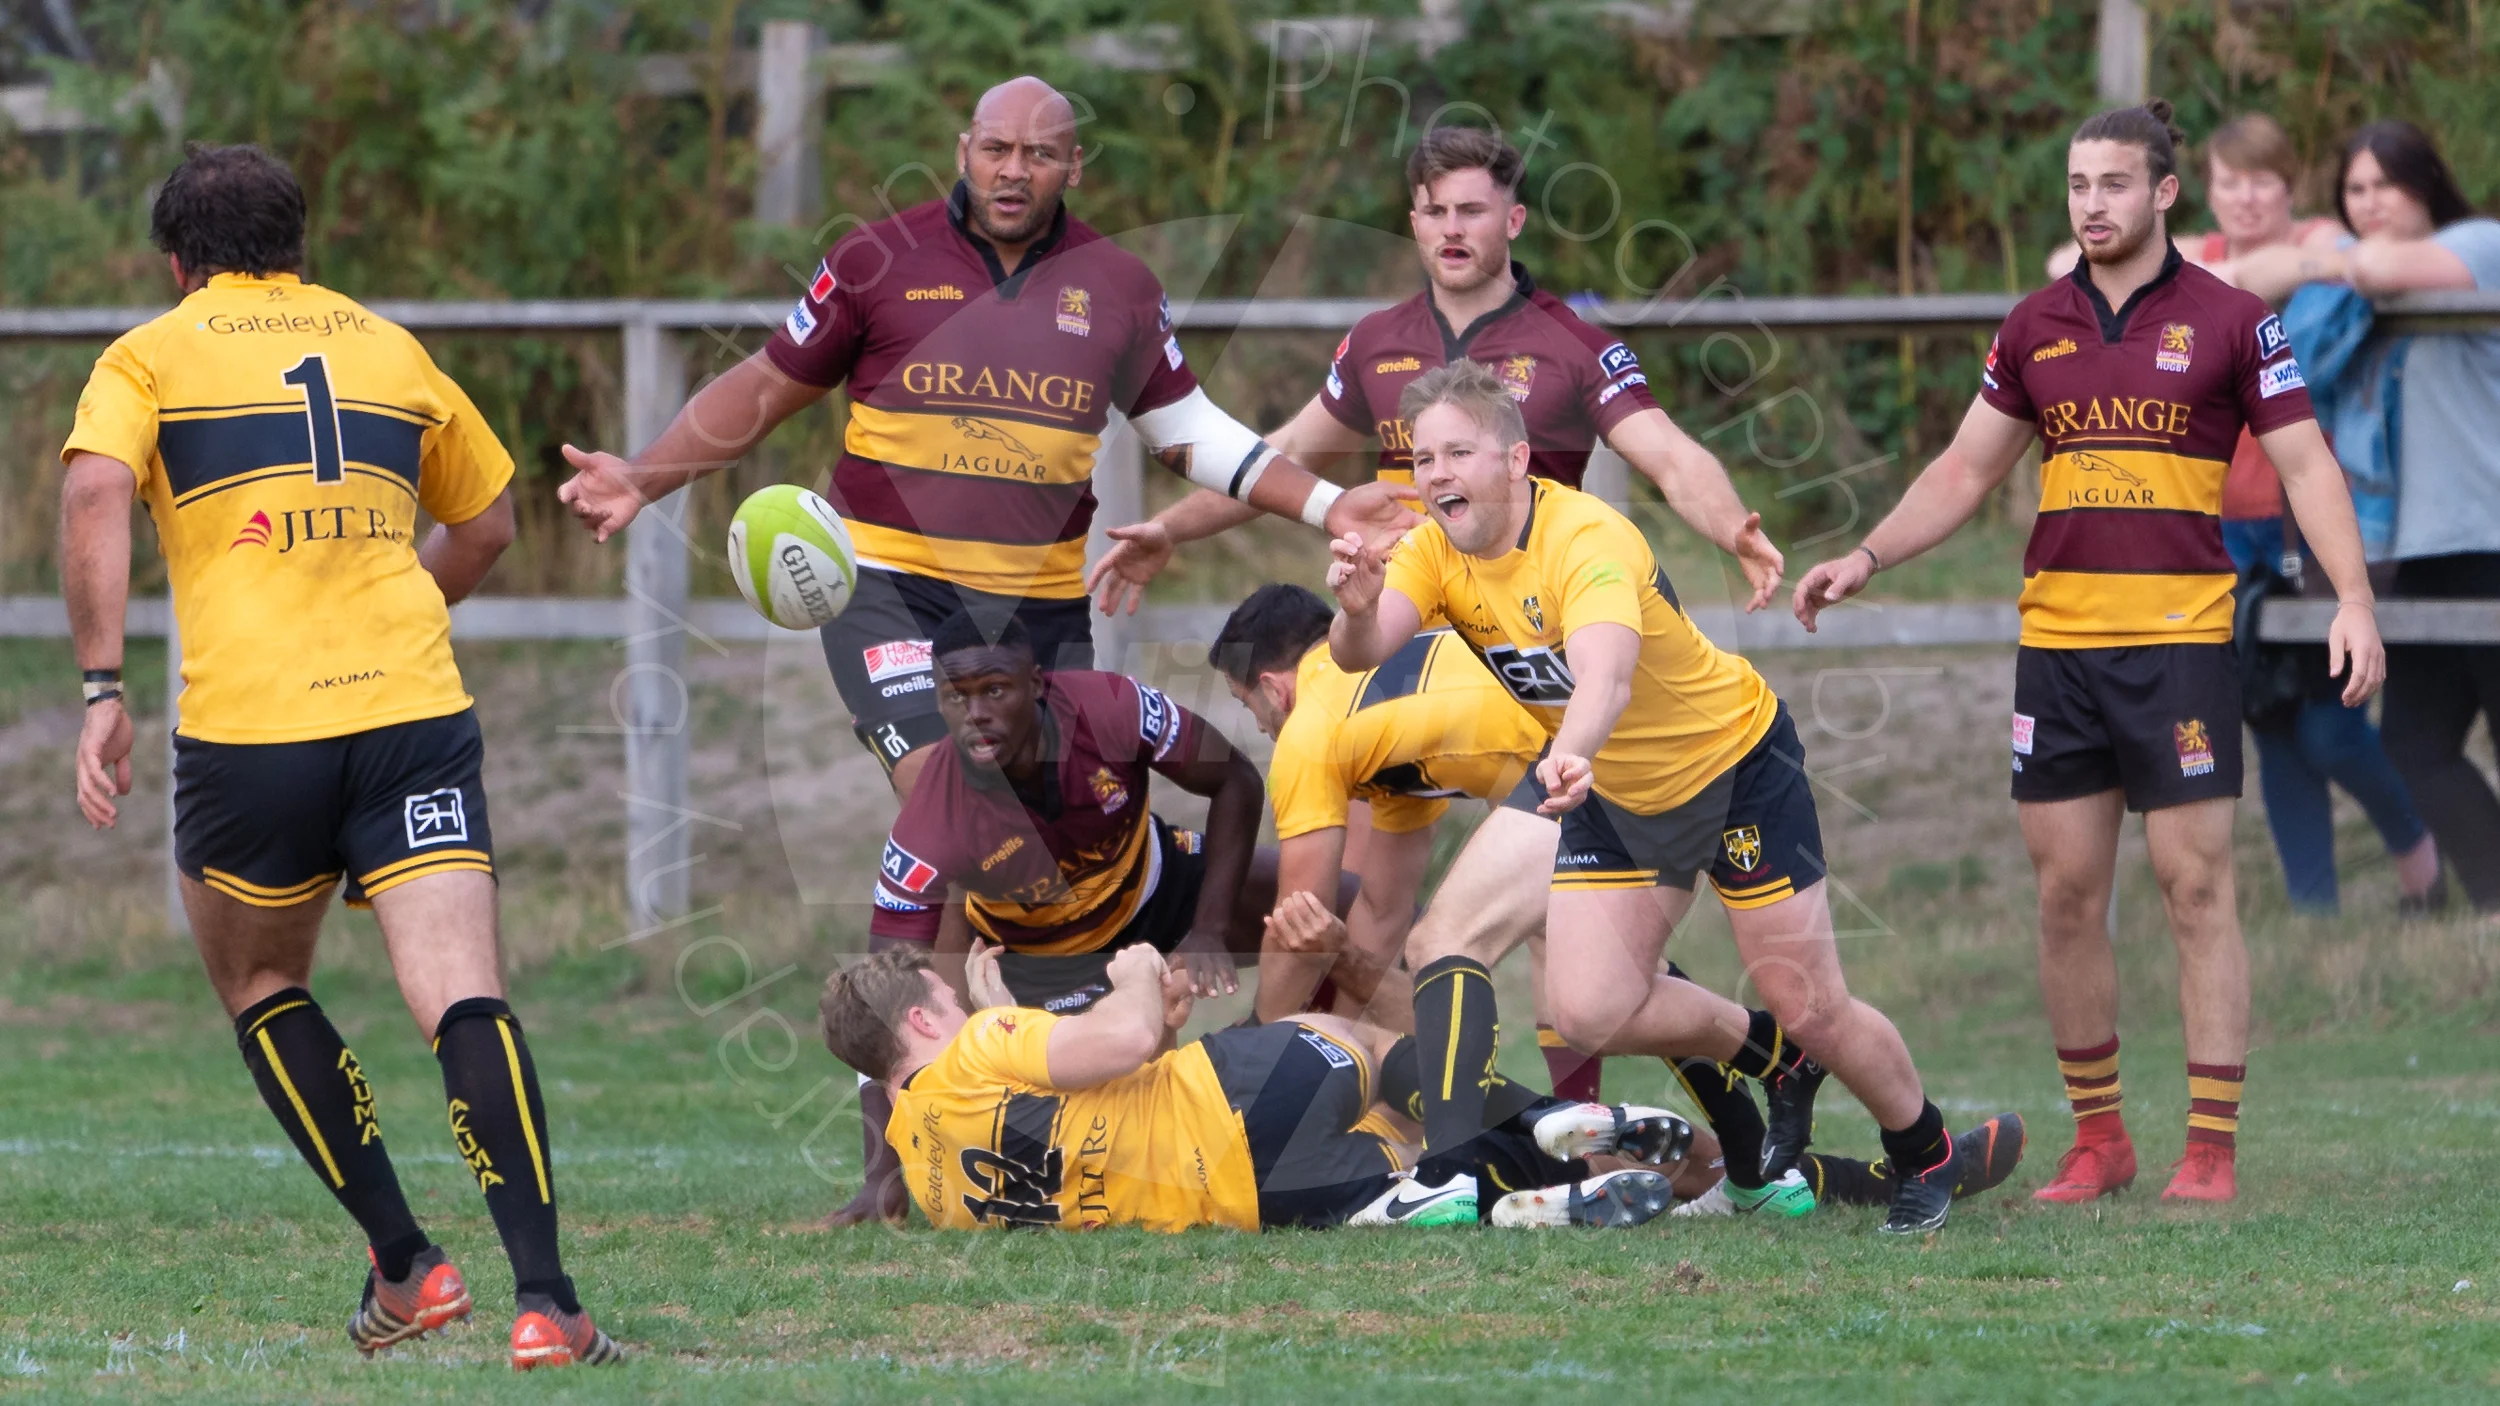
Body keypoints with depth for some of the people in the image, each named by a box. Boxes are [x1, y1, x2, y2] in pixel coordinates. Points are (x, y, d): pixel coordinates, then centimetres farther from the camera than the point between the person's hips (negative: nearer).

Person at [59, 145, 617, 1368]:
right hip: (414, 715, 2)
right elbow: (485, 524, 31)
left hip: (247, 727, -2)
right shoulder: (388, 348, 20)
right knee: (465, 1001, -8)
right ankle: (543, 1299, -24)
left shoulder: (150, 356, 9)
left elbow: (94, 498, -10)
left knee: (260, 986, 22)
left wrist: (101, 690, -9)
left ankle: (403, 1265, 16)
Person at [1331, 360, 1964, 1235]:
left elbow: (1607, 670, -53)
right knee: (1591, 1013, -6)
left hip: (1735, 764, -6)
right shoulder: (1437, 551, -12)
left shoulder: (1589, 540, -33)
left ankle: (1926, 1158, 26)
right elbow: (1358, 653, -28)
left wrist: (1574, 753, -73)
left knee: (1812, 1009, -3)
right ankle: (1776, 1062, 22)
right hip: (1616, 793, 6)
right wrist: (1357, 609, -52)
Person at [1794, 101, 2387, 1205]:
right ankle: (2097, 1138, 13)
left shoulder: (2230, 322, -1)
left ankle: (2211, 1149, -3)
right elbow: (1967, 470, 18)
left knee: (2195, 886, -6)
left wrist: (2352, 600, -13)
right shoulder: (2035, 328, 10)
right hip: (2055, 643, 4)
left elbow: (2303, 466, -2)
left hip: (2181, 638, -4)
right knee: (2067, 893, 3)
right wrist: (1866, 558, 7)